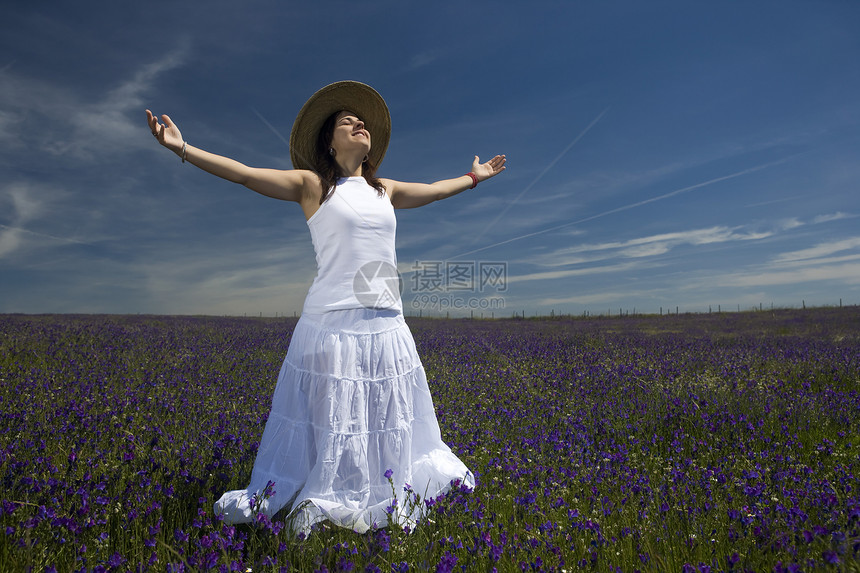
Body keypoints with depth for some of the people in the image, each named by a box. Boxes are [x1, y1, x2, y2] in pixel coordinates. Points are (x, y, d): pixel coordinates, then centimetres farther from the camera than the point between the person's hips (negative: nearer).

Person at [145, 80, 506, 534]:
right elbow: (246, 174, -1)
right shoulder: (312, 185, 3)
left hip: (387, 326, 5)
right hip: (332, 324, -5)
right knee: (328, 422, 3)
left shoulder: (384, 190, 17)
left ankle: (388, 496, 35)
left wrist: (474, 177, 41)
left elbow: (434, 190, 31)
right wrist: (182, 148, -7)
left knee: (389, 421, 15)